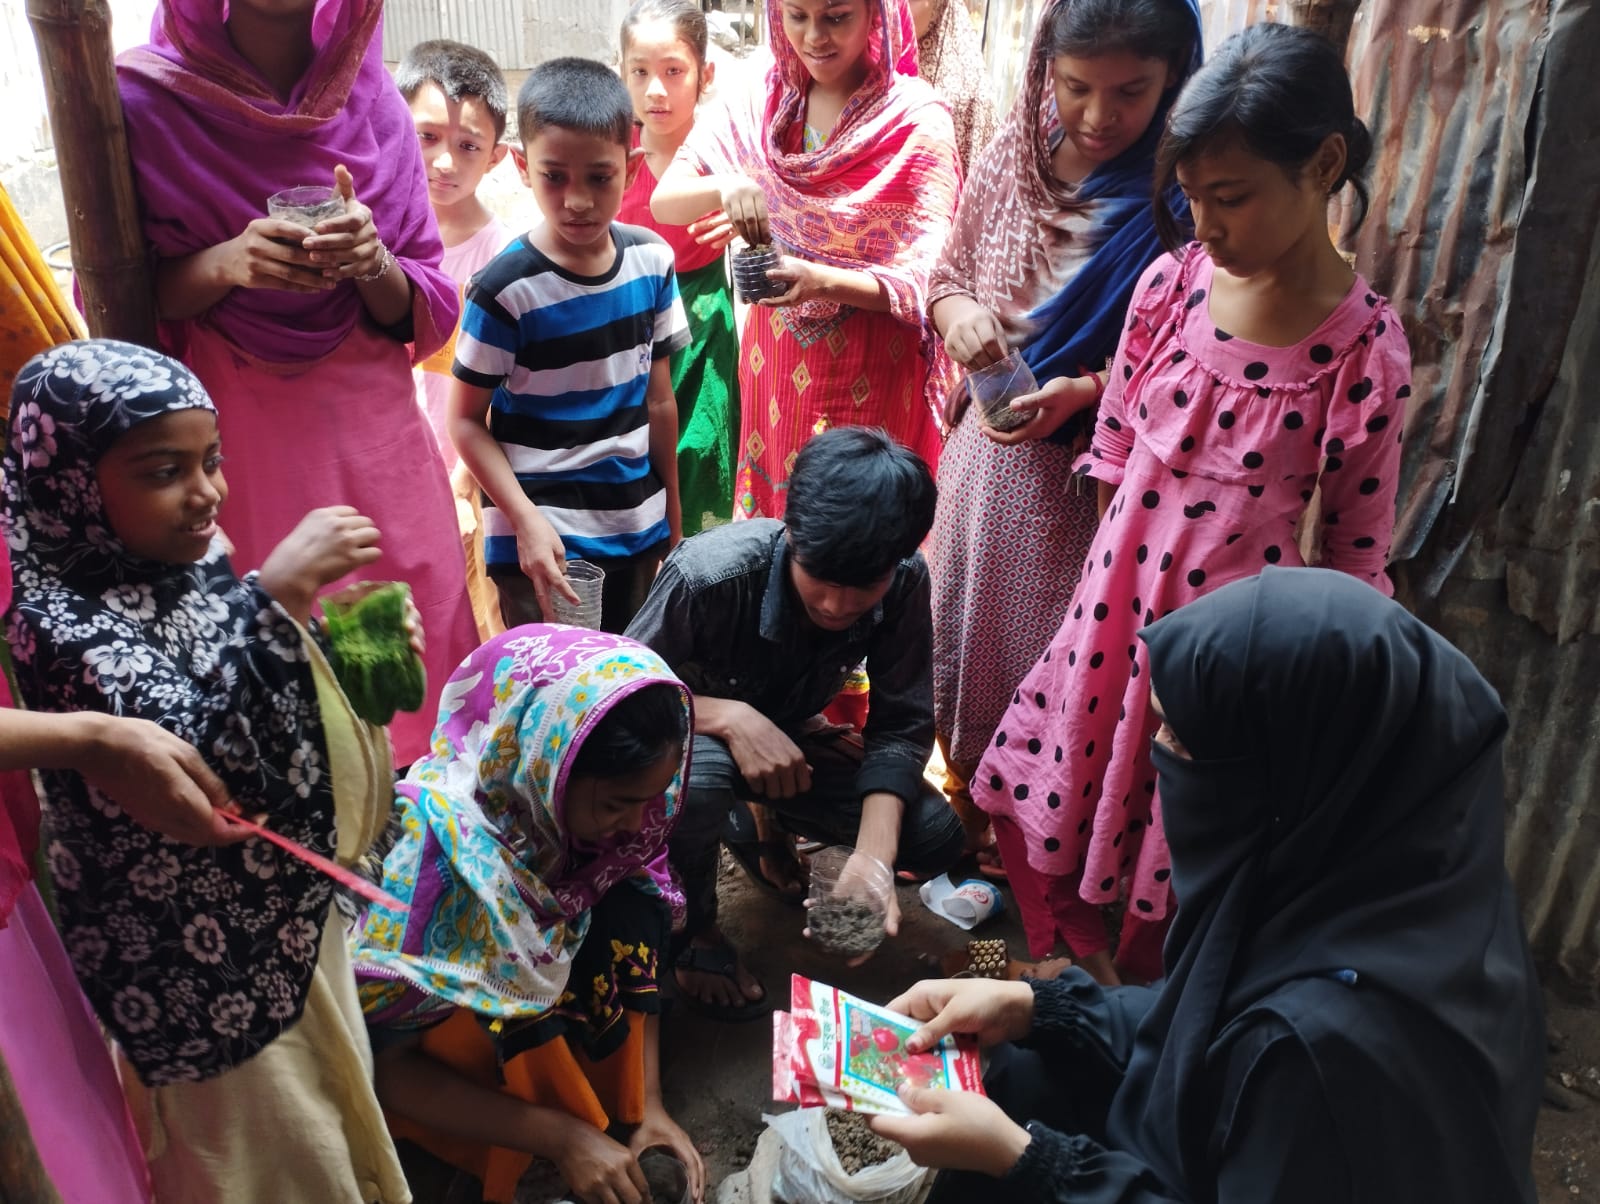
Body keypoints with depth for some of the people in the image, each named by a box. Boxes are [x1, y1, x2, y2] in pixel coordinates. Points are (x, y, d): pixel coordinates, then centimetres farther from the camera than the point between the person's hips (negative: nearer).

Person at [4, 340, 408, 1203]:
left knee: (336, 1106, 27)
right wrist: (276, 596, -41)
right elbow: (191, 759, -38)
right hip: (206, 959, -7)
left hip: (289, 907, 7)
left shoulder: (193, 559, -1)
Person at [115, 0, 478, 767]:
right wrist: (221, 265, -20)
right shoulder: (141, 100, -6)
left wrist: (374, 265, -19)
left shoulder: (370, 99, 2)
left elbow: (428, 315, 3)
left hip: (374, 439, 3)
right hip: (233, 443, -2)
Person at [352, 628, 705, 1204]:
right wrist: (562, 1138, -29)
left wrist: (651, 1104, -15)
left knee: (628, 915, -22)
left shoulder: (607, 809, -19)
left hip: (546, 1026, 4)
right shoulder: (444, 847, -34)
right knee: (514, 1007, -34)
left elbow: (634, 959, -5)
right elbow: (386, 1063, -26)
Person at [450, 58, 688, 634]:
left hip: (637, 530, 5)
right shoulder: (507, 288, -14)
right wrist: (527, 522, -16)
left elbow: (658, 401, 7)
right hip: (542, 540, -4)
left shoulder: (652, 260, 0)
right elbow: (467, 420, -7)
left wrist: (673, 520, 12)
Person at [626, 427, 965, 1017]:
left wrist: (872, 860, -33)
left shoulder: (904, 584, -24)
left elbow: (900, 725, -18)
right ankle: (695, 931, -5)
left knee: (936, 837, -11)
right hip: (696, 739, -4)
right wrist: (730, 717, -41)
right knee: (699, 779, -40)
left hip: (787, 737, 4)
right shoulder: (709, 574, -35)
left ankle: (760, 828, 17)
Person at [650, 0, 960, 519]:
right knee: (772, 510, 17)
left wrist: (824, 280, -34)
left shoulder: (918, 119, -13)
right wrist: (726, 185, -28)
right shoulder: (760, 107, -1)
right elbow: (664, 201, -6)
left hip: (873, 374, -4)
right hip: (777, 364, 4)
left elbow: (927, 278, -17)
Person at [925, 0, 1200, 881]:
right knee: (956, 626, 18)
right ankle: (961, 802, 43)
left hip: (1093, 470, -4)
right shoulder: (1014, 156, -3)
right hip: (986, 448, 5)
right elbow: (947, 274, 9)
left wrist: (1084, 391, -26)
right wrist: (957, 313, -13)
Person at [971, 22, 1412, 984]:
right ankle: (1077, 958, 45)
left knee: (1182, 846, 14)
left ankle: (1132, 999, 44)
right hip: (1117, 591, 4)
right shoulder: (1171, 283, -8)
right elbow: (1116, 443, 4)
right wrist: (1107, 569, 9)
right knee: (1040, 795, 16)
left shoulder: (1367, 353, -18)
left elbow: (1357, 546, -8)